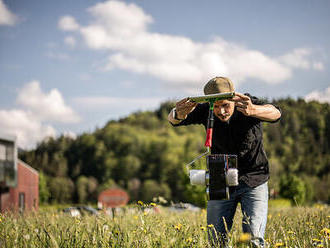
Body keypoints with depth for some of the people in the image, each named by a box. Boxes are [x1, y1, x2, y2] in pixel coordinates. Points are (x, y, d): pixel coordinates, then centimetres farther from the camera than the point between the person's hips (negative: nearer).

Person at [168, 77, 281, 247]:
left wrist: (252, 111, -60)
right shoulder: (206, 111, -12)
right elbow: (173, 119, -22)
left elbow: (275, 113, -37)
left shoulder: (249, 104, -18)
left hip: (254, 182, -2)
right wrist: (178, 115, -49)